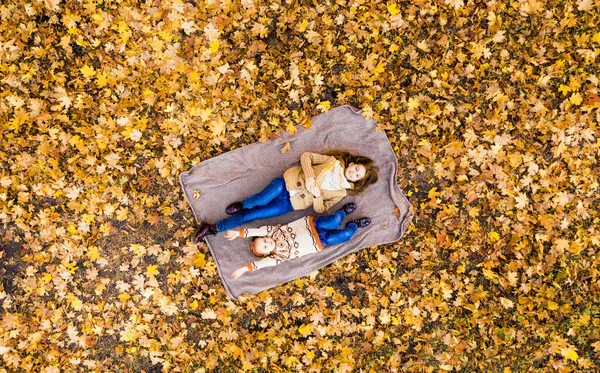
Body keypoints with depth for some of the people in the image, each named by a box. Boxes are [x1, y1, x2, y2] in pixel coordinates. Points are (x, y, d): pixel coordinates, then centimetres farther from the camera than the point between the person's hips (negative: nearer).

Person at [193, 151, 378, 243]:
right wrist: (309, 176, -11)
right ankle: (242, 204, 1)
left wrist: (317, 194, -17)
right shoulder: (334, 161, 5)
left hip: (290, 204, 0)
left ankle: (214, 228, -2)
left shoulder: (340, 192, 4)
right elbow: (306, 156, 4)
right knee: (262, 199, -31)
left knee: (251, 215, -9)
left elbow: (320, 209, 2)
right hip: (289, 181, 0)